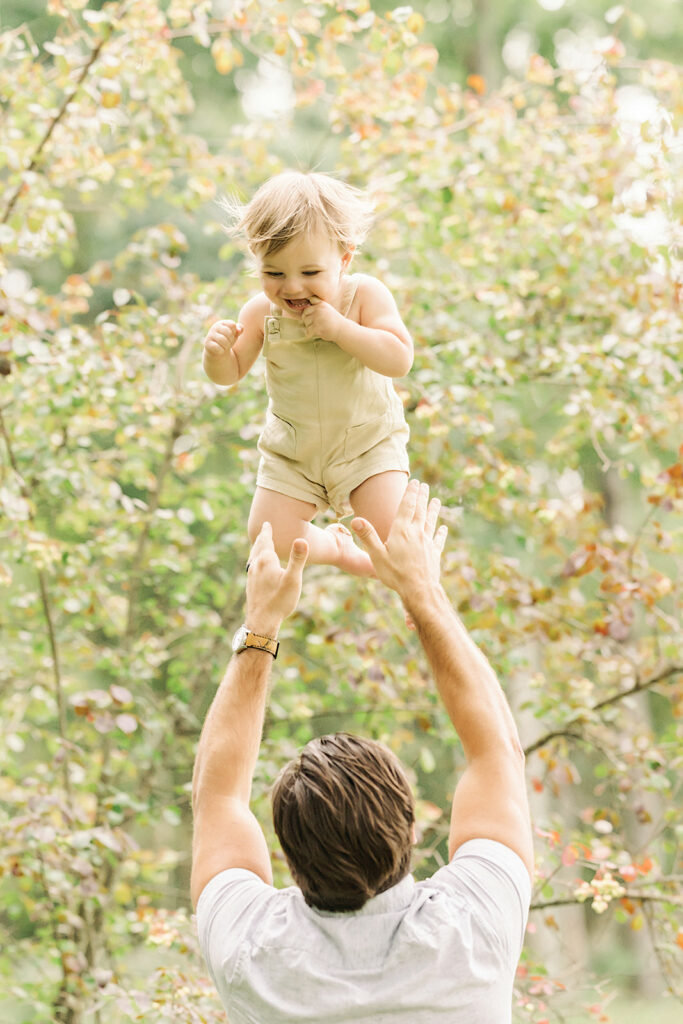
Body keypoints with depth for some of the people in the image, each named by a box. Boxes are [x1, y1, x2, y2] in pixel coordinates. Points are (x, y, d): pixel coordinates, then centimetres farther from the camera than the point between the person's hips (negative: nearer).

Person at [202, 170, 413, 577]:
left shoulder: (366, 295, -19)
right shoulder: (262, 312, -13)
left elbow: (400, 359, -29)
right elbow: (230, 374, -3)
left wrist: (340, 328, -36)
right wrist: (218, 352, -26)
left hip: (368, 441, -3)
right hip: (293, 452, 3)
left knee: (391, 532, -19)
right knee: (268, 535, -3)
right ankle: (332, 546, 31)